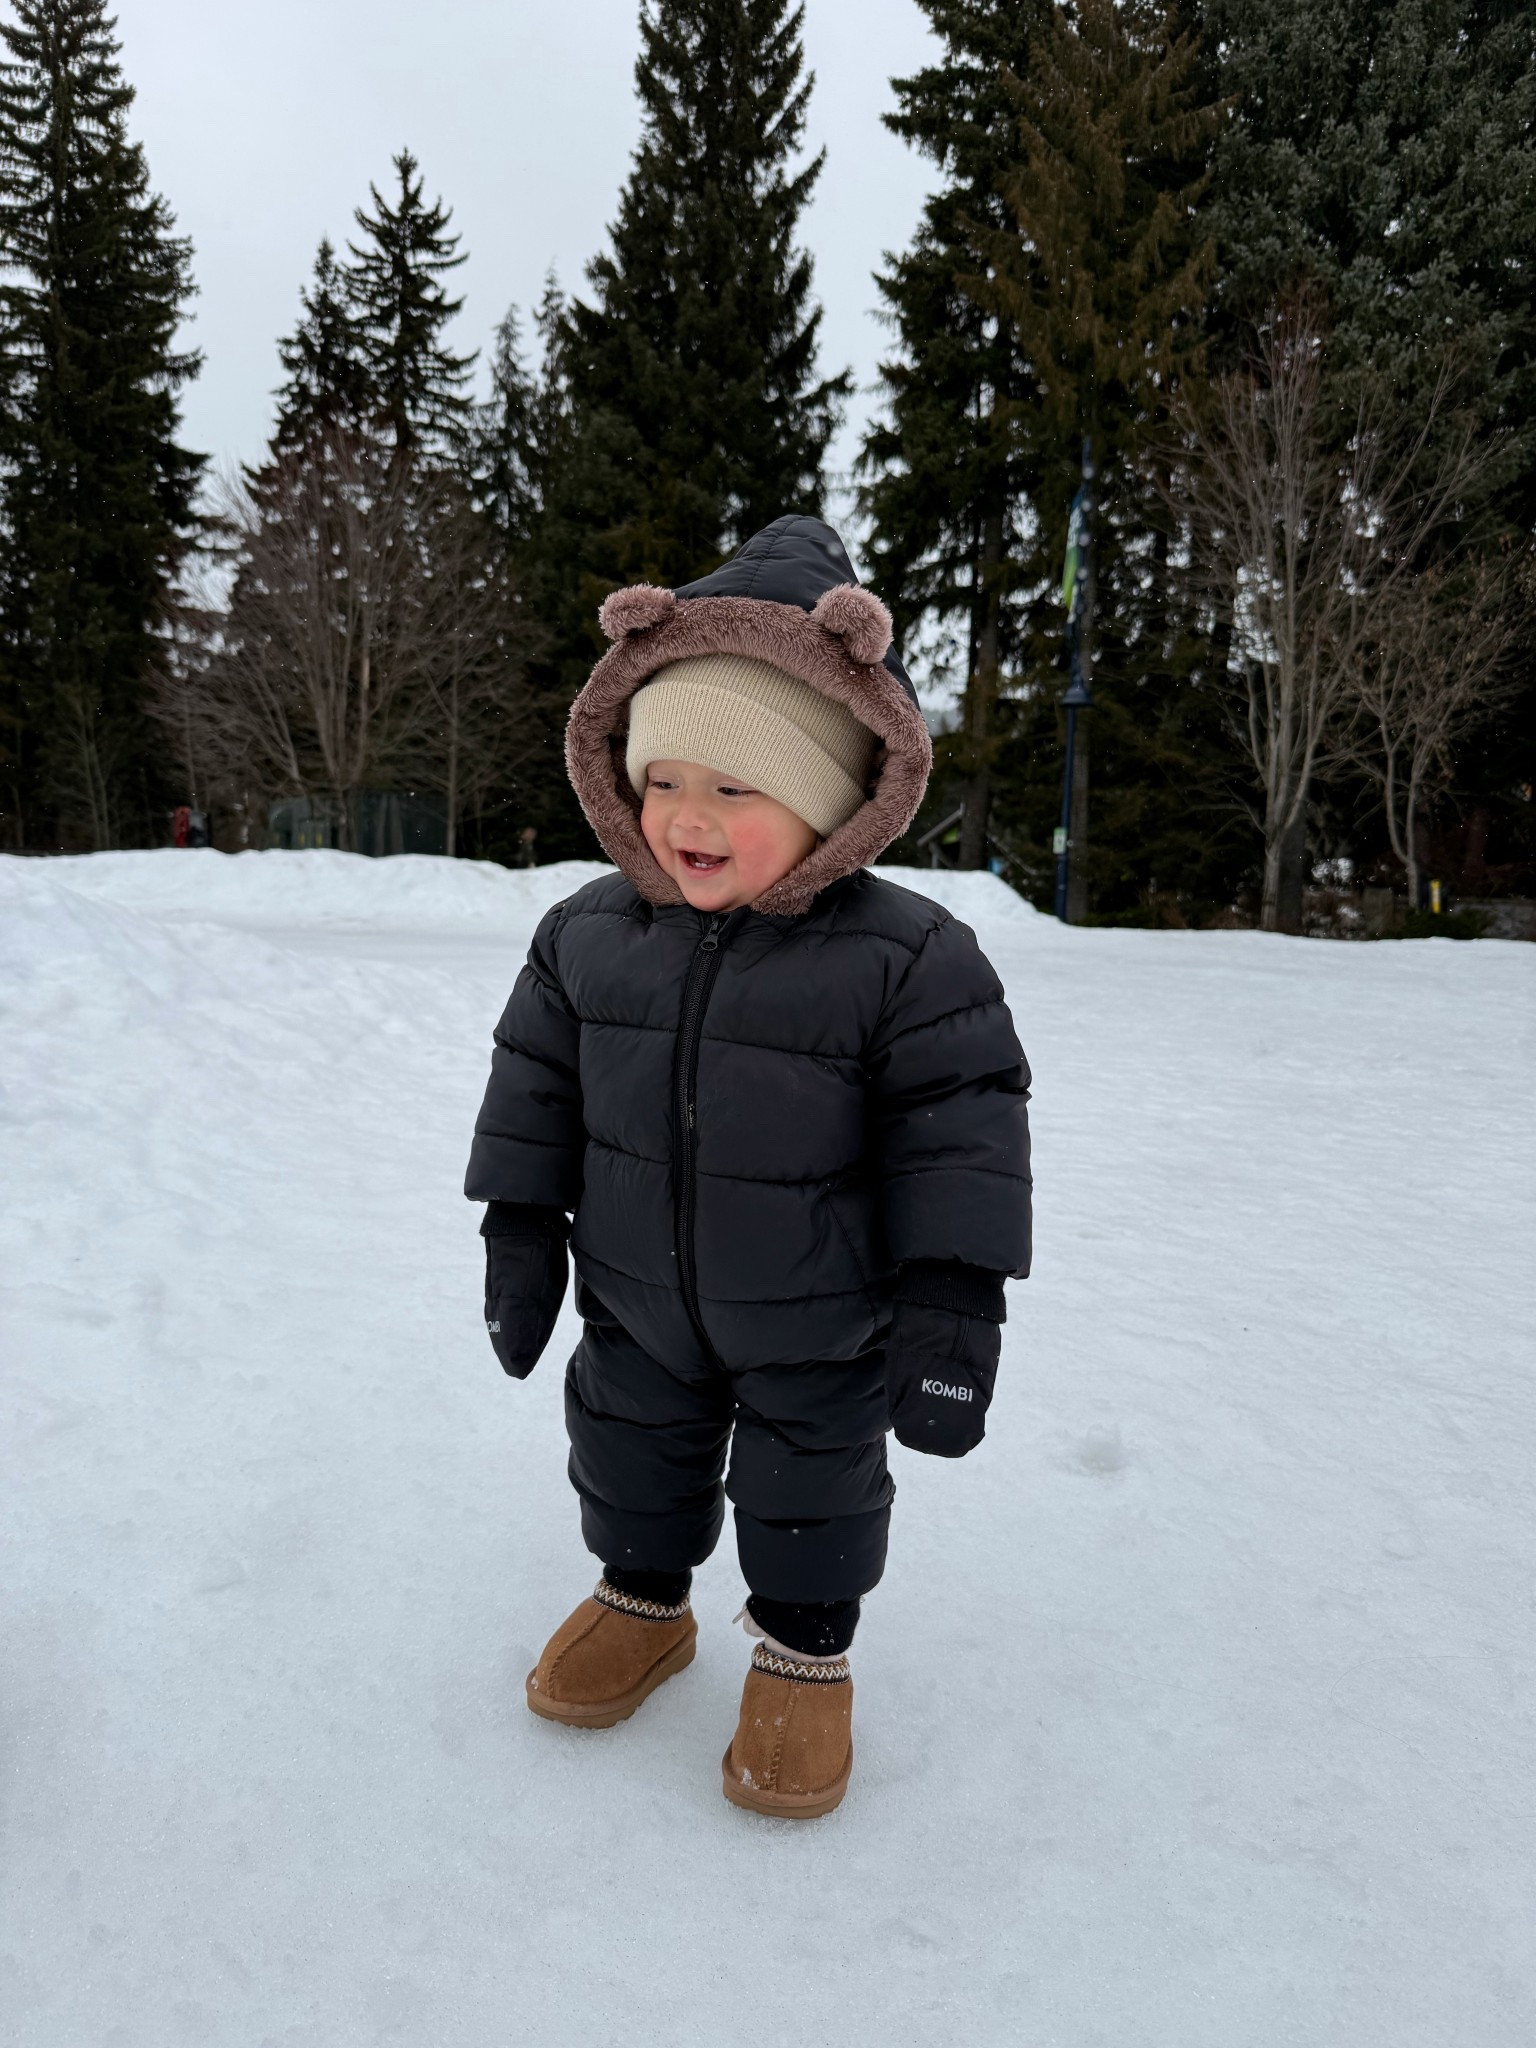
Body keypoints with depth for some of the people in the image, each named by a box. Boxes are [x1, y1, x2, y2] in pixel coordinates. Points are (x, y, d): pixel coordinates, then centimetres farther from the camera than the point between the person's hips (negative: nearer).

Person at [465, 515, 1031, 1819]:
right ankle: (642, 1601, 50)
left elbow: (962, 1132, -19)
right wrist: (521, 1234, 2)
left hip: (818, 1327, -4)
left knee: (810, 1485, 15)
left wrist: (953, 1304, -19)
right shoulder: (589, 936, -10)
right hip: (639, 1299, 4)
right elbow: (536, 1085, 1)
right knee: (631, 1452, 23)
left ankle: (805, 1653, 41)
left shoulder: (905, 957, -22)